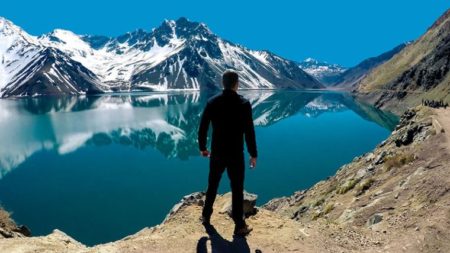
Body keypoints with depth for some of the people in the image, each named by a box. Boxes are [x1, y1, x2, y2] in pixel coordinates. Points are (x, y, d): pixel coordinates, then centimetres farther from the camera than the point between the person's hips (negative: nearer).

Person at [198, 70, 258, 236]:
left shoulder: (212, 102, -1)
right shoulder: (244, 104, -10)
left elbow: (202, 127, 3)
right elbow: (249, 132, -11)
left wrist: (202, 147, 15)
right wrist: (253, 154, -2)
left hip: (216, 153, 4)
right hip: (236, 154, -3)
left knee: (212, 185, 20)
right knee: (237, 189, 5)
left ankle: (206, 216, 35)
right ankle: (240, 226, 12)